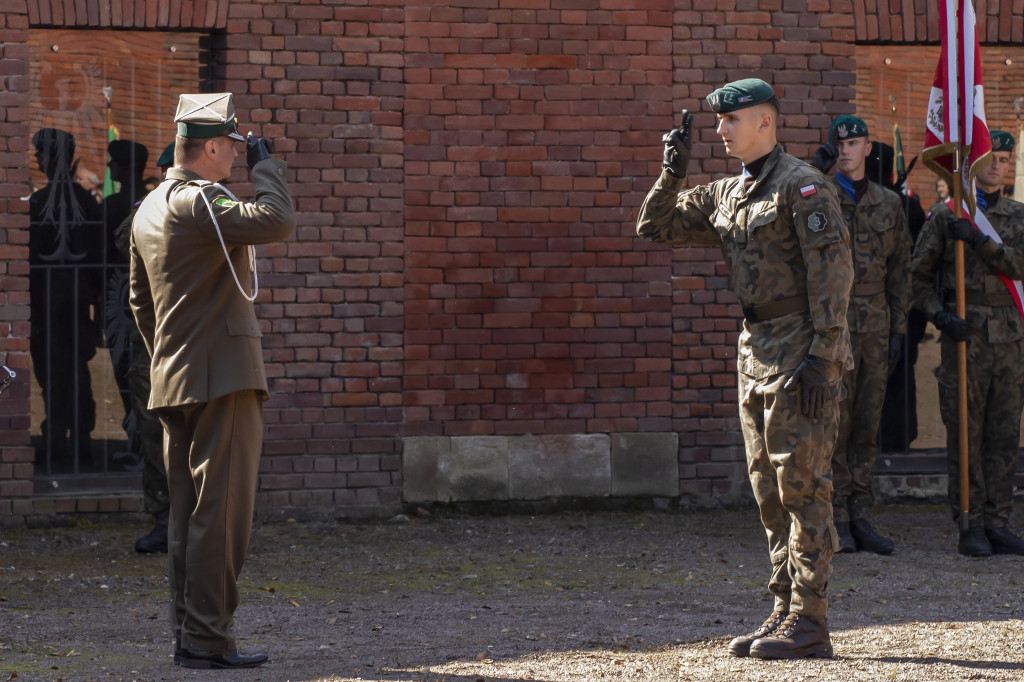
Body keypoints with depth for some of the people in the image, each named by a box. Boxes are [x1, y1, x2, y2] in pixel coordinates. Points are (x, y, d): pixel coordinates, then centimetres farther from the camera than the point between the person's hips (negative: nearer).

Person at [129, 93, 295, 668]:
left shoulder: (150, 209, 15)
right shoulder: (200, 202, -14)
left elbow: (141, 299, 22)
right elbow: (278, 221, -27)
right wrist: (265, 165, -11)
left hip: (173, 382, 9)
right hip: (224, 379, -9)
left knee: (189, 513, 11)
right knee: (222, 512, -7)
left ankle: (188, 634, 13)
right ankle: (207, 637, -8)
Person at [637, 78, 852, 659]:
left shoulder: (803, 186, -11)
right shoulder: (727, 195, 15)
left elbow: (834, 269, -17)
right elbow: (655, 227, 20)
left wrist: (822, 358, -22)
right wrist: (673, 173, 2)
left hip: (802, 350, -9)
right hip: (756, 350, 9)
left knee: (802, 486, -9)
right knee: (770, 491, 10)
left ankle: (811, 624, -7)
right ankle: (788, 613, 17)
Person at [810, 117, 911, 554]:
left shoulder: (889, 203, 12)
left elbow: (900, 269, 15)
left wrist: (899, 327, 8)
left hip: (876, 323, 4)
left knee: (867, 424, 6)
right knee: (834, 421, -5)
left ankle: (860, 518, 11)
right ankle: (836, 521, -1)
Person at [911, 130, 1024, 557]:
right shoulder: (945, 216, 4)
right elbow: (919, 275, 4)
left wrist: (981, 241, -17)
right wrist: (940, 315, -10)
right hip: (964, 333, -3)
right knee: (965, 434, -4)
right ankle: (971, 525, -1)